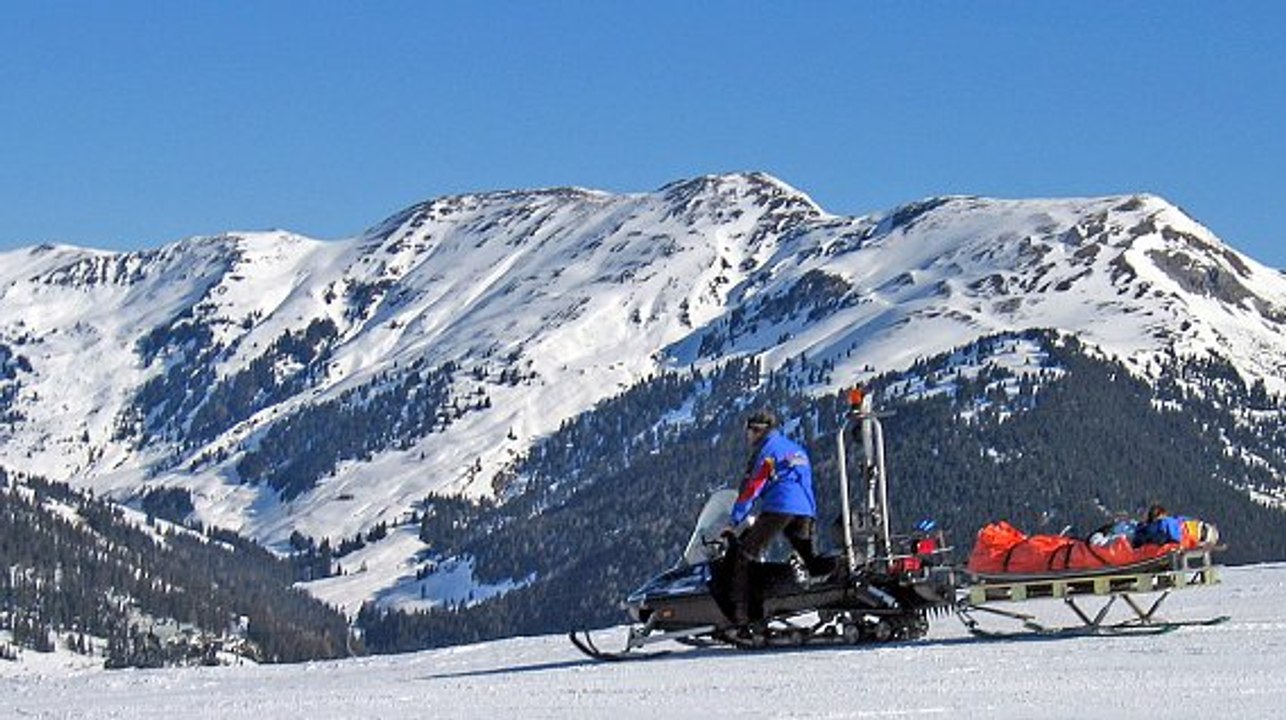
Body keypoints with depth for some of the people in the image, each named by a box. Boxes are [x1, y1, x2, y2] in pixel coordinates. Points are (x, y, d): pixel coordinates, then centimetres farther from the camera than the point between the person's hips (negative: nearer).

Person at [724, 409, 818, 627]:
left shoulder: (768, 449, 3)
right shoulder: (797, 450, 28)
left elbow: (752, 487, -2)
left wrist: (734, 520, 1)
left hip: (778, 509, -8)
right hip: (806, 512, 8)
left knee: (744, 556, -5)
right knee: (811, 559, 23)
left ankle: (740, 615, -14)